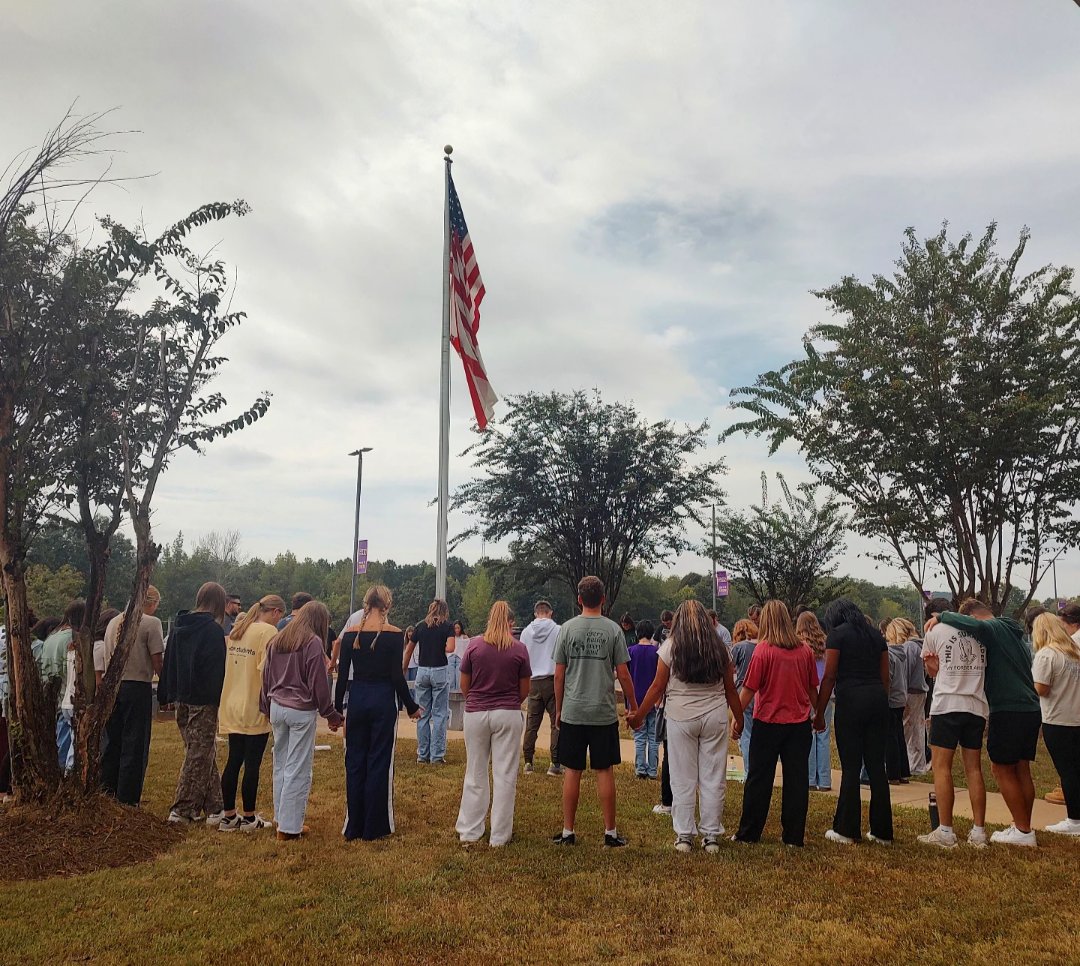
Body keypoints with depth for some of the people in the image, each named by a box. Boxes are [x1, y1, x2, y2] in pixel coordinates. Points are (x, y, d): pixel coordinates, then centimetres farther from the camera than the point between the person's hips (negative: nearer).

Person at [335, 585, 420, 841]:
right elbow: (397, 676, -10)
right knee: (380, 763, 7)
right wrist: (411, 707, 2)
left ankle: (353, 826, 20)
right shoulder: (394, 634, -10)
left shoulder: (350, 632, -1)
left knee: (354, 761, 13)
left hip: (357, 698, 3)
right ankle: (374, 827, 14)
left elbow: (343, 675, 1)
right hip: (383, 699, -3)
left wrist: (337, 707, 11)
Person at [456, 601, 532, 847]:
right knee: (505, 775, 7)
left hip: (476, 714, 1)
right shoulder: (519, 649, -5)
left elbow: (464, 685, 3)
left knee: (475, 774, 13)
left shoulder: (474, 645, -4)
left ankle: (469, 831, 22)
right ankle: (499, 835, 12)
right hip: (508, 715, -1)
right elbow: (525, 690, 2)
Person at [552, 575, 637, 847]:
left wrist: (558, 710, 11)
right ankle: (610, 833, 13)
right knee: (605, 772, 7)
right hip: (604, 713, -1)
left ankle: (568, 832, 15)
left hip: (572, 713, 1)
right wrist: (633, 705, 10)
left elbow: (559, 675, 0)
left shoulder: (567, 629, -2)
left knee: (572, 772, 8)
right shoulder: (613, 630, -5)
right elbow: (623, 674, -3)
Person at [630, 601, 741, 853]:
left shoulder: (671, 646, -3)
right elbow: (730, 690, 7)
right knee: (713, 778, 9)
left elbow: (658, 687, -2)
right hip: (715, 718, 2)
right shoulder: (720, 648, 4)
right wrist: (739, 718, 19)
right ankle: (711, 836, 15)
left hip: (680, 718, -2)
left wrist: (638, 716, 7)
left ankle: (684, 836, 12)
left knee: (683, 779, 6)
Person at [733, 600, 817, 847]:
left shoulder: (763, 650, -12)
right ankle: (794, 836, 15)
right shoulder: (805, 651, 0)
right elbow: (813, 689, 8)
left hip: (768, 722, -3)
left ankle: (748, 833, 16)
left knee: (759, 780, 7)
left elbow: (749, 689, -12)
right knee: (796, 780, 10)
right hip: (799, 724, 3)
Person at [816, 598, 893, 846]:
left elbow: (829, 677, -6)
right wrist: (882, 702, 20)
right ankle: (882, 831, 15)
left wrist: (819, 713, -1)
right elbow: (885, 676, 14)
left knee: (851, 767, 1)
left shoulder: (837, 634, -2)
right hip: (878, 698, 5)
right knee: (877, 766, 10)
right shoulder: (876, 634, 15)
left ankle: (847, 830, 8)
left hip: (850, 699, -5)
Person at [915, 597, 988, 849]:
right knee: (974, 768, 10)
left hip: (947, 704, -5)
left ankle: (945, 832, -3)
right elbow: (986, 665, 17)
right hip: (977, 705, 5)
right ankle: (978, 832, 12)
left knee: (941, 766, -1)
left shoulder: (934, 632, 1)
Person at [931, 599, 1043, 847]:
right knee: (1021, 769, 14)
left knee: (1002, 769, 1)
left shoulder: (994, 629, -11)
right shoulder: (1016, 634, 18)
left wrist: (942, 616, -21)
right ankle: (1025, 829, 20)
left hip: (1009, 710, -9)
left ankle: (1023, 831, 3)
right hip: (1031, 708, 9)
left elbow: (974, 626, -34)